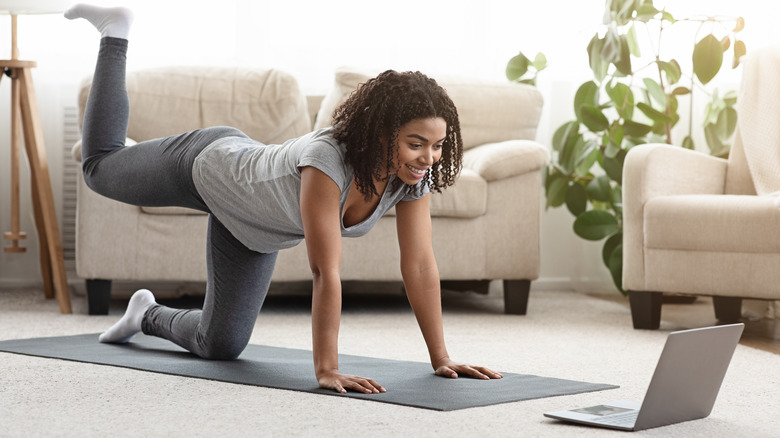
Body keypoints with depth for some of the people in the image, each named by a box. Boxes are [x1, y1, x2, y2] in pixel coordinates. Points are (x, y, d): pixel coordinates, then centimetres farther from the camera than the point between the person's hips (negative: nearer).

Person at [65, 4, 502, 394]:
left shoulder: (413, 175, -28)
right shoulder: (328, 160, -46)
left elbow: (421, 267, -24)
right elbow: (326, 273, -47)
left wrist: (442, 358, -24)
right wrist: (326, 369, -47)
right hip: (211, 164, -5)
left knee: (220, 345, 9)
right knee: (100, 170, 24)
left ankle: (149, 316, 40)